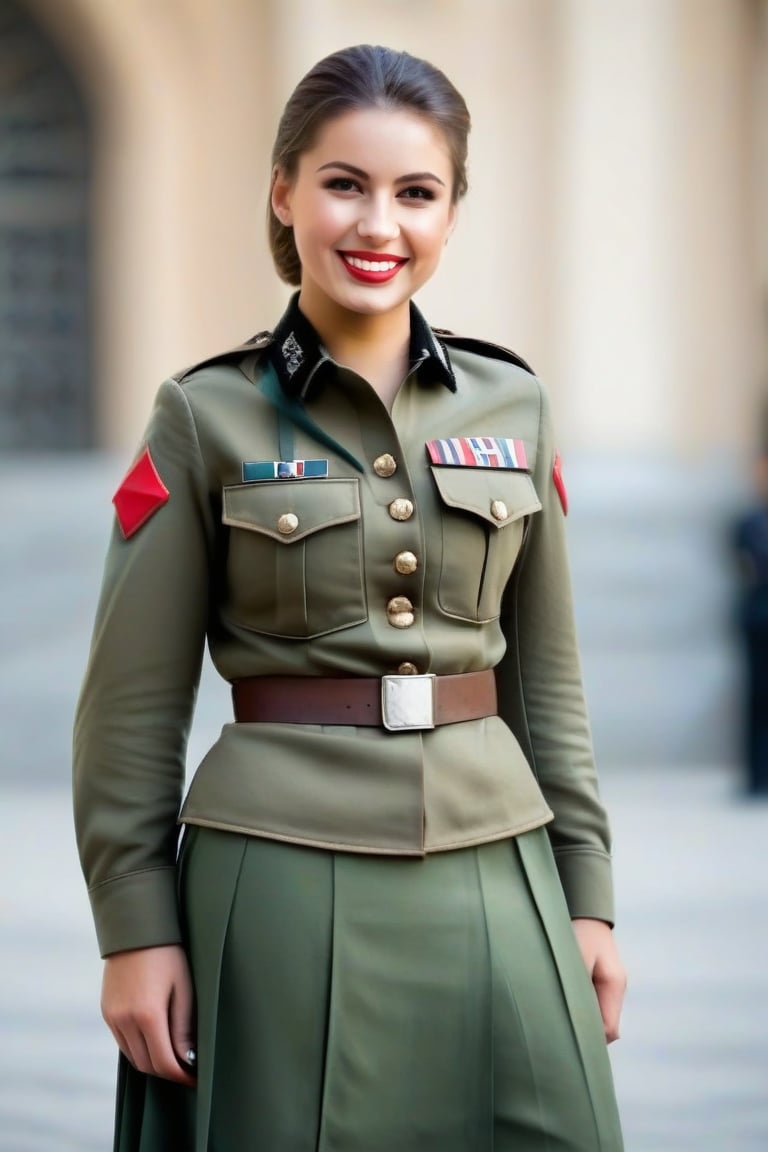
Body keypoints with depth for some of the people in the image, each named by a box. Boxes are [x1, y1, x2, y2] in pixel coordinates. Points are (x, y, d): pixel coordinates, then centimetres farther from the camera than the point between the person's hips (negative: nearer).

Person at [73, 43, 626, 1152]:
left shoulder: (513, 406, 8)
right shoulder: (206, 418, -2)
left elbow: (547, 674, 13)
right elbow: (134, 705, -1)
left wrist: (588, 892, 9)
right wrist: (135, 926, -6)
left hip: (495, 864, 3)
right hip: (285, 877, -3)